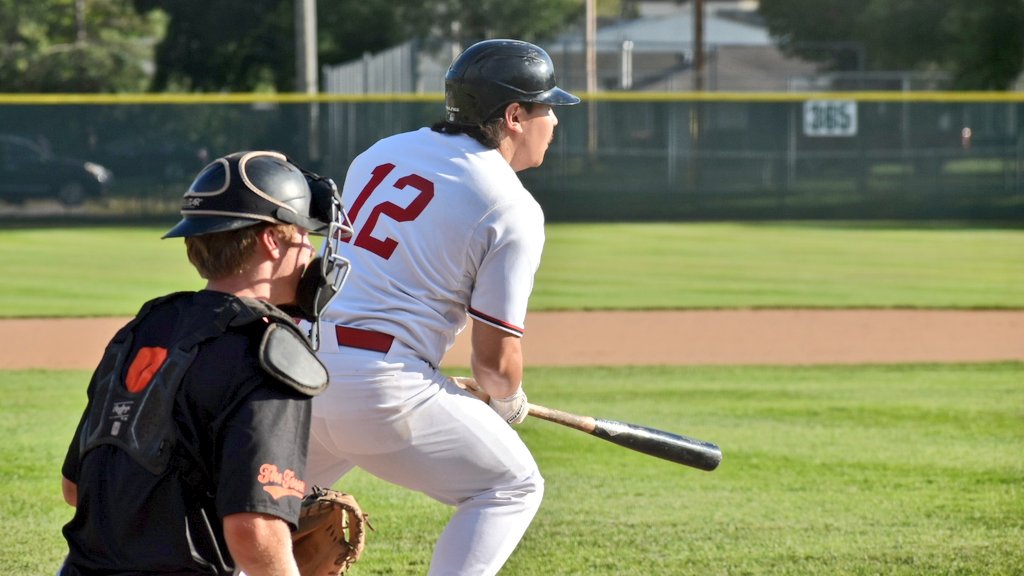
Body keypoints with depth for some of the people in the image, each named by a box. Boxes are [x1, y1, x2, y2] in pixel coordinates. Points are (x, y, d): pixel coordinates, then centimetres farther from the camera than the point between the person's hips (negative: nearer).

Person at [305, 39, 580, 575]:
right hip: (381, 387, -6)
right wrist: (510, 402, 18)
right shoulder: (512, 210, -5)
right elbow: (495, 358, -5)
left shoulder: (380, 153, 15)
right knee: (513, 486, 12)